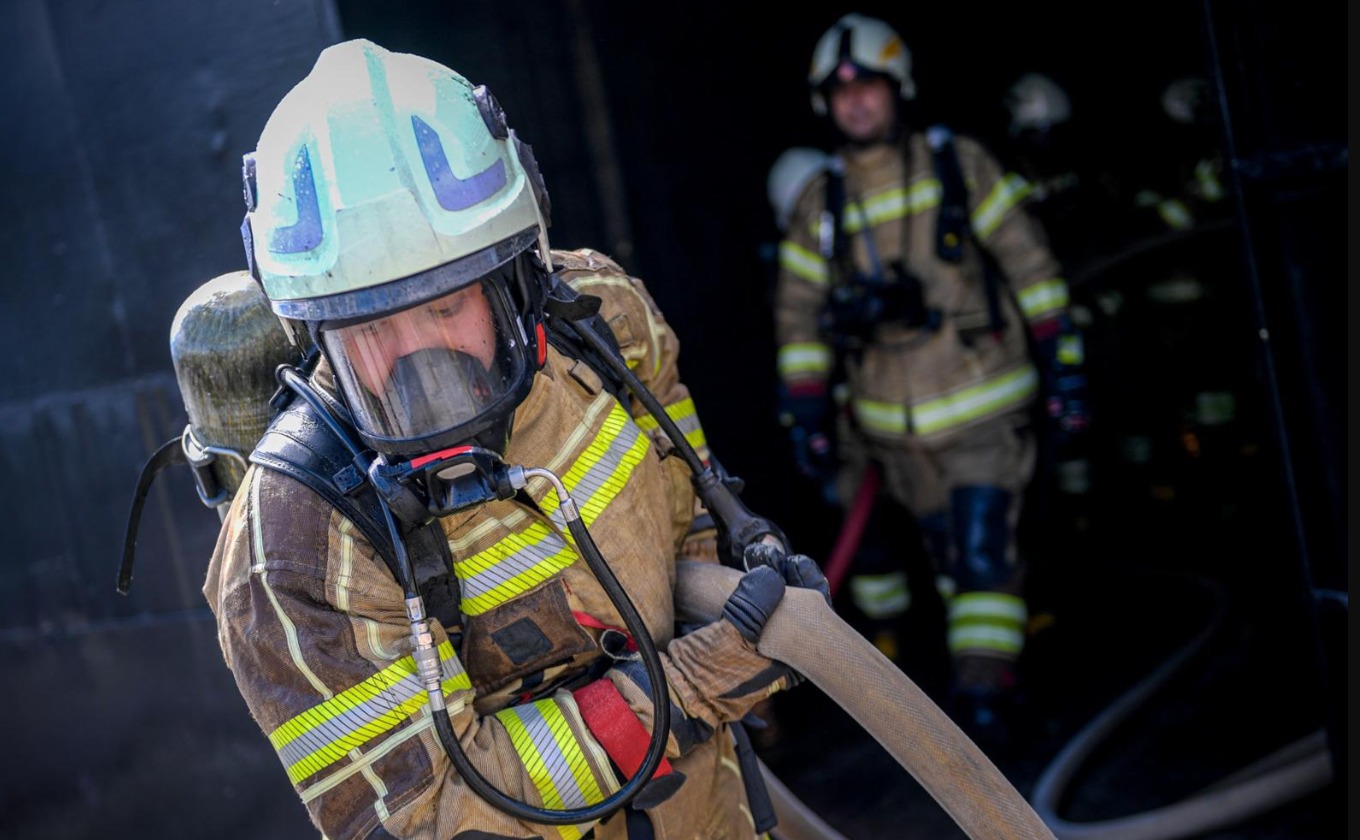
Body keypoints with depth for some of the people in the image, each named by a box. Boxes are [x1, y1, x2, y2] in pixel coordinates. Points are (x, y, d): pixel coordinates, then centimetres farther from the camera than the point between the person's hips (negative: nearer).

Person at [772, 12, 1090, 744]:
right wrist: (806, 414, 5)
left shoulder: (960, 166, -2)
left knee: (981, 555, -9)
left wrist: (1060, 361, -3)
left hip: (983, 407, -2)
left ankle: (984, 697, -4)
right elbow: (797, 314, 9)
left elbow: (1030, 264, 1)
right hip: (890, 423, 2)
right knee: (947, 552, 9)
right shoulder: (819, 203, 4)